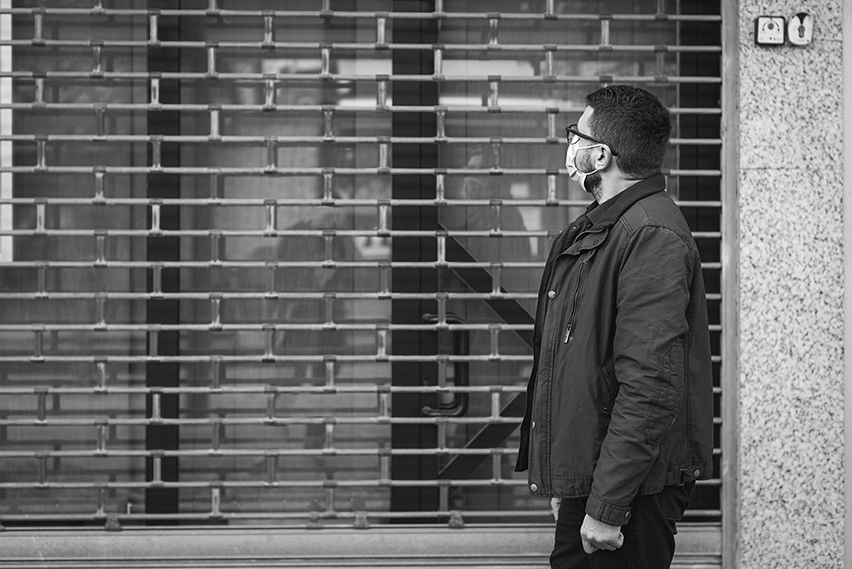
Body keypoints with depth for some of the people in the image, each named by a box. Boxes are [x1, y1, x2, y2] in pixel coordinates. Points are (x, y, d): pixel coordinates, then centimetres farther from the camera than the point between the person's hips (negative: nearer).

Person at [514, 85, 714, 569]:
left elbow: (649, 387, -25)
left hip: (632, 491, -10)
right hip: (583, 482, 10)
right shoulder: (595, 229, 15)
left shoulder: (651, 237, -18)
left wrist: (608, 506, -25)